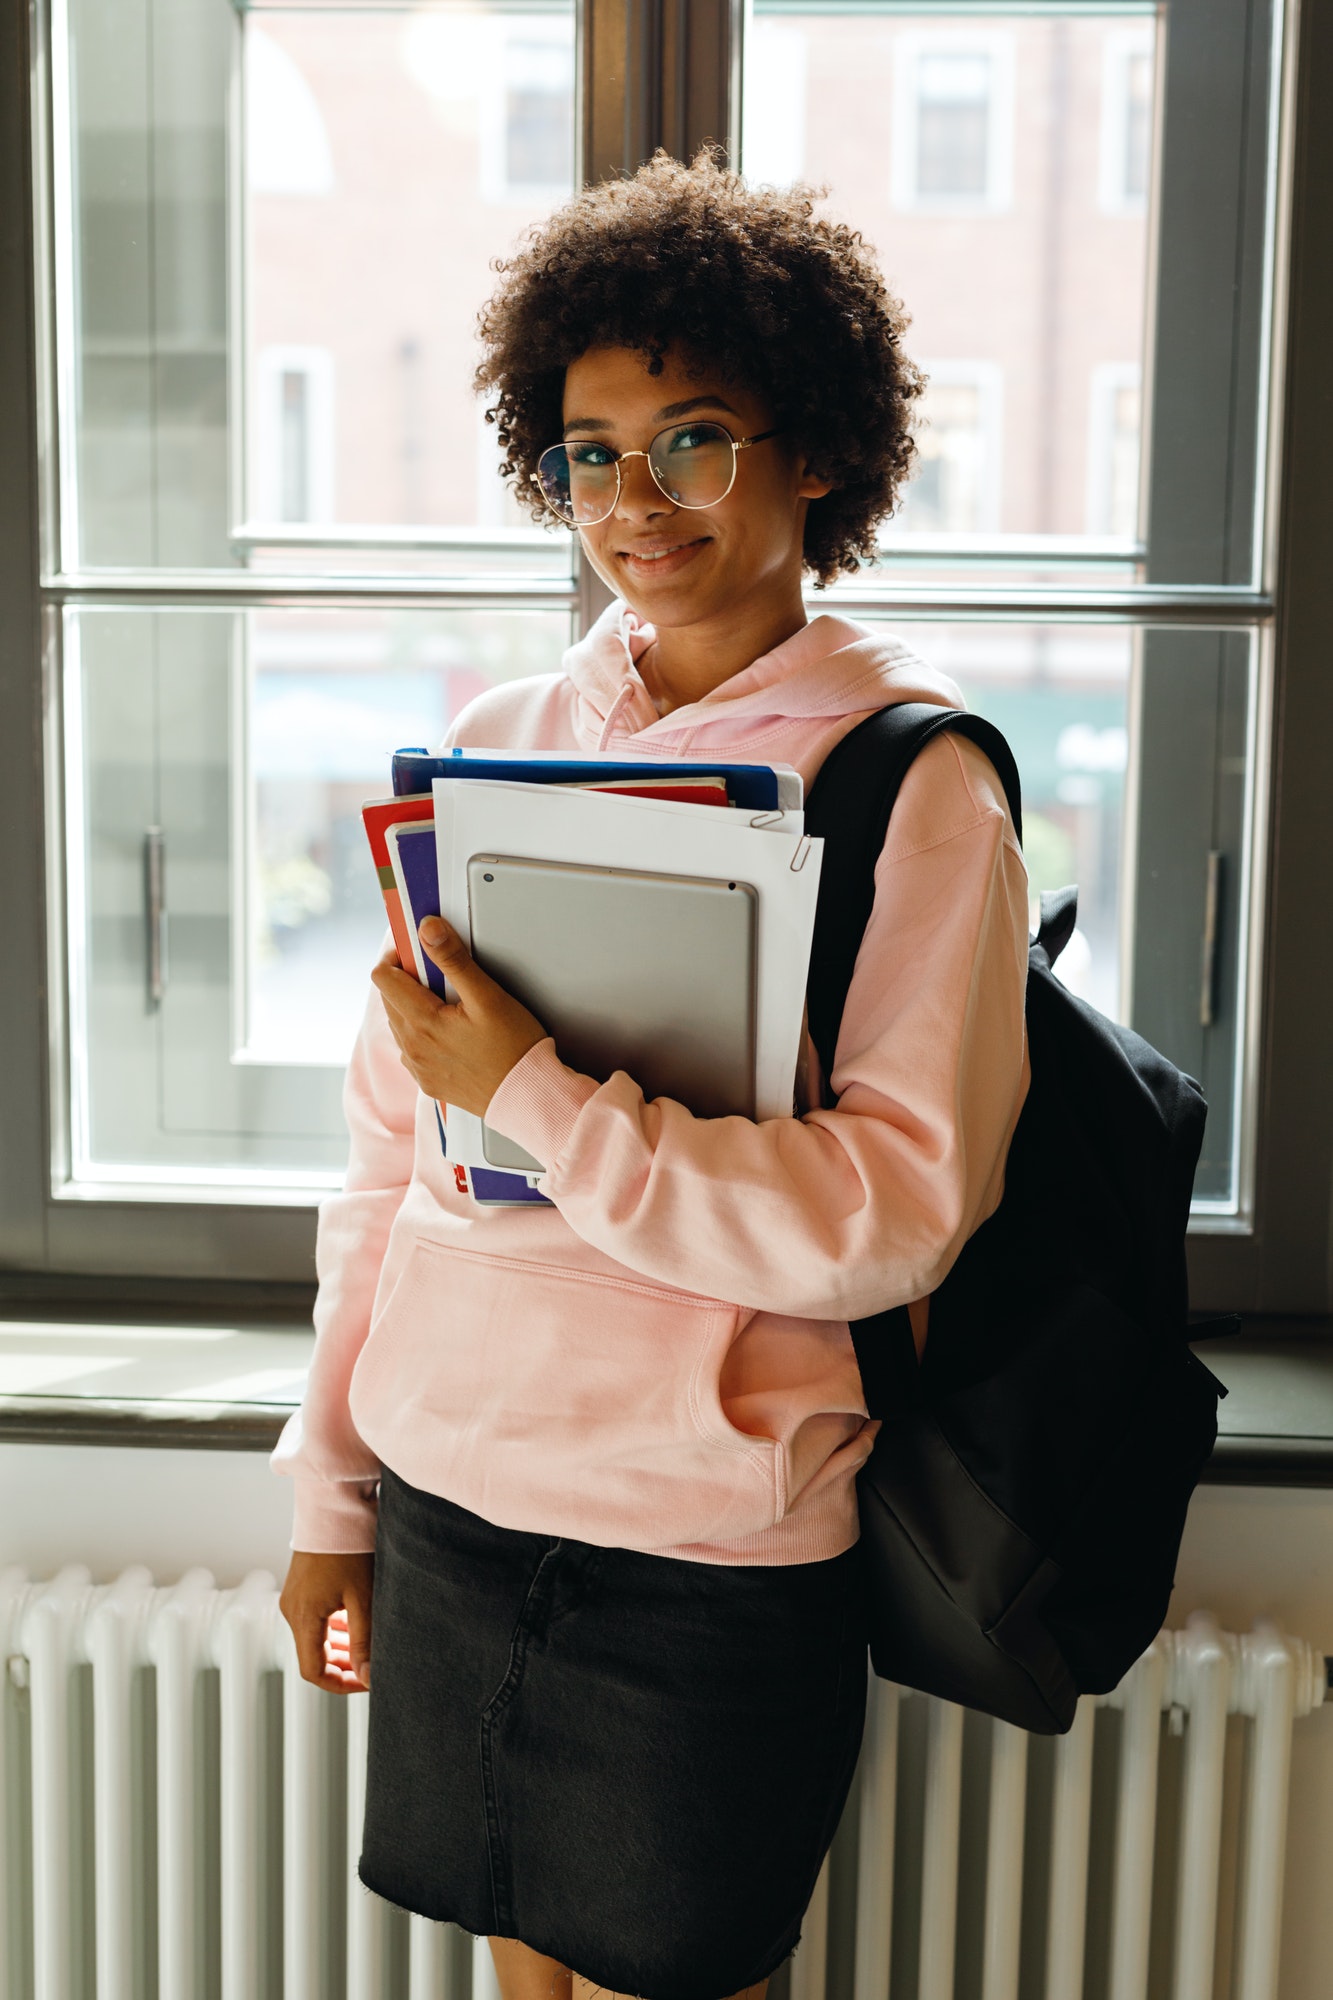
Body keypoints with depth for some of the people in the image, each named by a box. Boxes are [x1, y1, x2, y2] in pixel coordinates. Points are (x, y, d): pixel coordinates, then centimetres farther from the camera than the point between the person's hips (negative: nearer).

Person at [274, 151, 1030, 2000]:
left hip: (711, 1566, -4)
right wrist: (329, 1490, 11)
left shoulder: (914, 783, -9)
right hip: (445, 1505, 5)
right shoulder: (504, 742, 5)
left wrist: (539, 1100, -21)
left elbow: (899, 1217, -16)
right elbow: (388, 1145, 9)